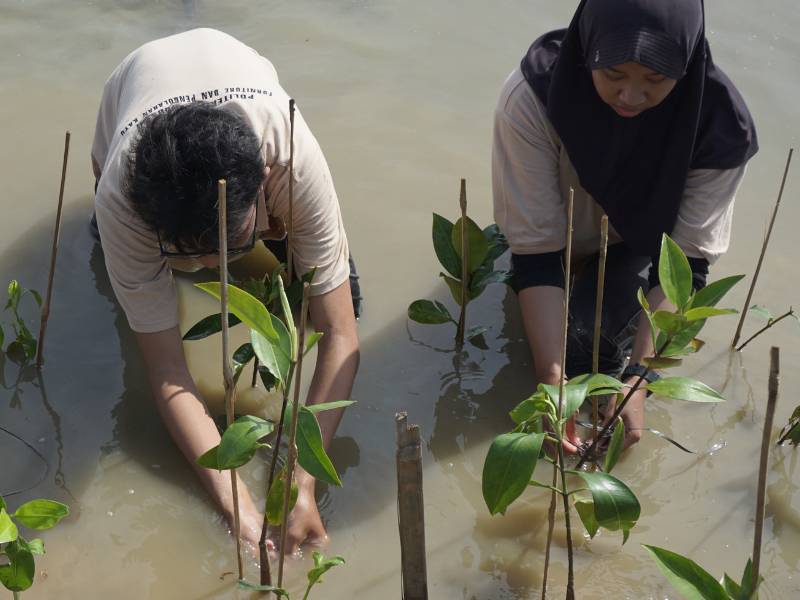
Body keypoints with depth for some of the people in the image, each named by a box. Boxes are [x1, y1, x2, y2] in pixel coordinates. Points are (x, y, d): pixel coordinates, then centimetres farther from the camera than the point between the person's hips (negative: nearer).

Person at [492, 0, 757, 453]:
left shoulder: (719, 124, -30)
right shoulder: (531, 99, -34)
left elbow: (685, 259, -24)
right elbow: (536, 249, -31)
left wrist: (637, 378, -33)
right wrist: (553, 380, -36)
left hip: (640, 246, 0)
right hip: (561, 245, 1)